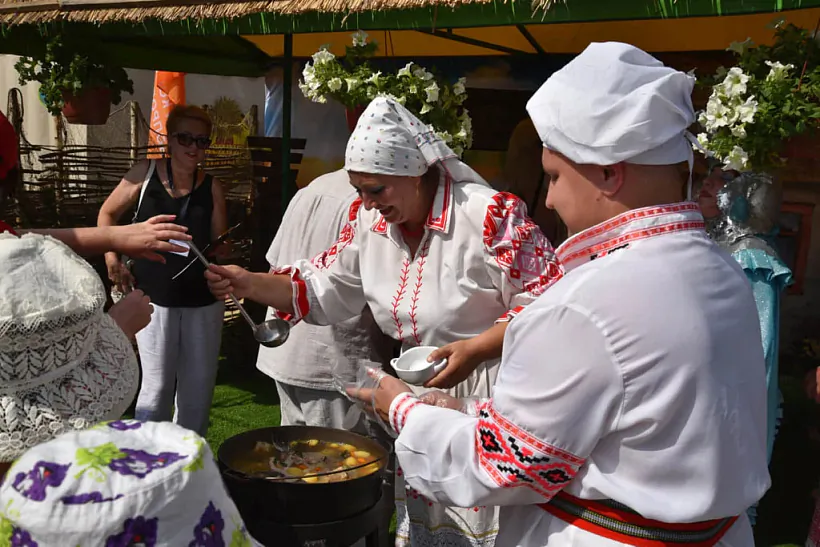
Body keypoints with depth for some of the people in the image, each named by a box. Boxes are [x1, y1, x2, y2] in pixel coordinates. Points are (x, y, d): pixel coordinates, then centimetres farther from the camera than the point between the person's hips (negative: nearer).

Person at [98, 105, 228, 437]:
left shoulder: (212, 187, 0)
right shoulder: (146, 173, -3)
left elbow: (220, 244, 5)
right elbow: (108, 213, 9)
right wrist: (112, 258, -1)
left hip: (203, 301, 2)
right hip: (155, 297, -2)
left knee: (198, 388, 11)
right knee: (157, 388, 0)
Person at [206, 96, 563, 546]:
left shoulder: (489, 215, -21)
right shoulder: (370, 219, 0)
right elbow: (325, 289, 8)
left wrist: (473, 350, -28)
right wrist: (247, 283, -4)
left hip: (489, 399, -6)